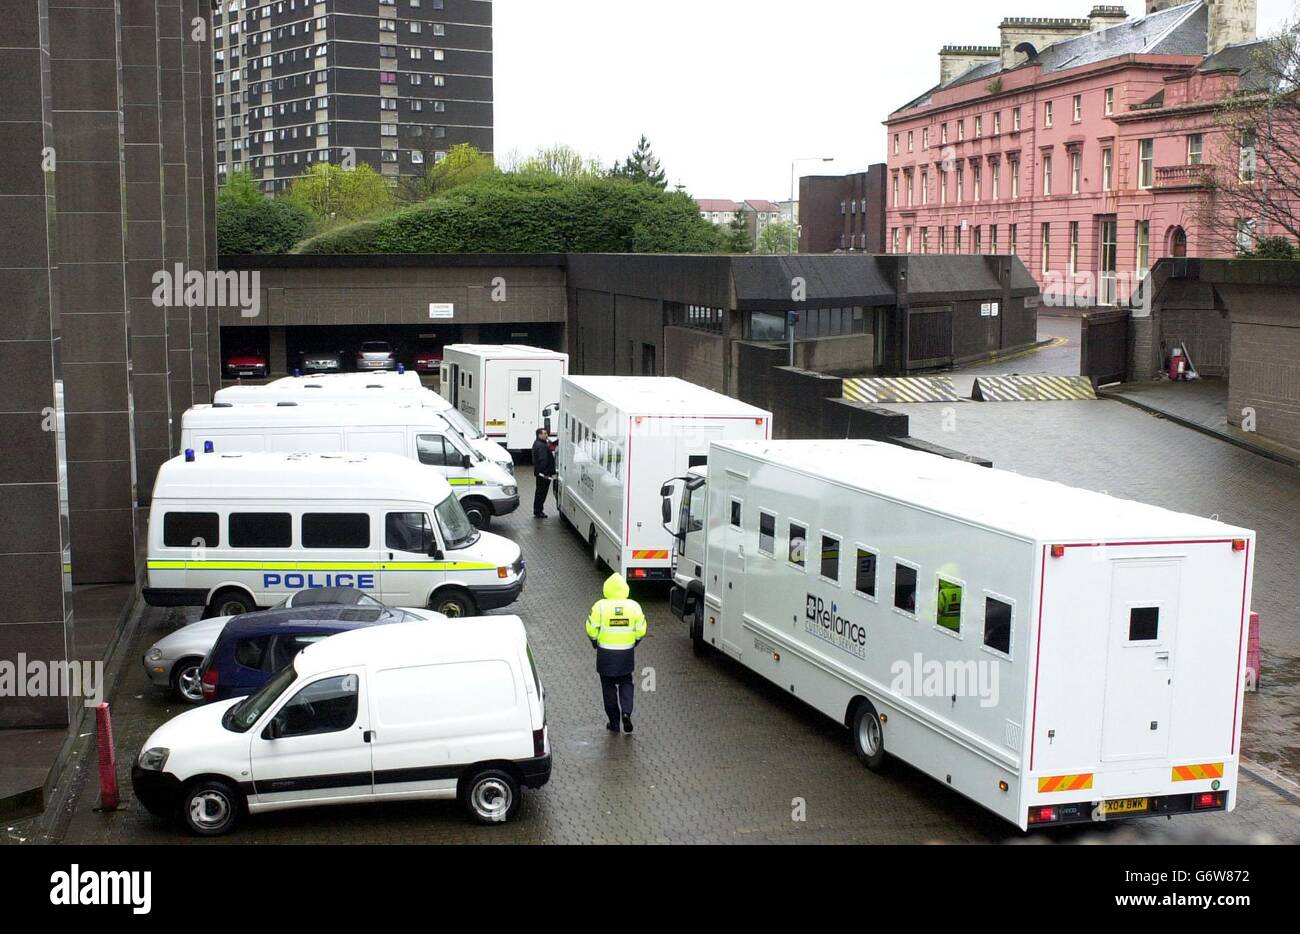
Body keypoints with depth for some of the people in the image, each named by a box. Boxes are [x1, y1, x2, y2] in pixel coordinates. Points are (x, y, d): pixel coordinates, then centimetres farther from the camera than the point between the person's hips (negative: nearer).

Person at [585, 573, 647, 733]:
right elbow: (641, 631, -1)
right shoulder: (634, 606, -6)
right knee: (626, 683, 19)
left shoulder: (600, 606, -13)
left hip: (606, 654, -2)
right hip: (627, 653, 2)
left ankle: (613, 723, 15)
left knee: (609, 687, 11)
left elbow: (591, 630, -8)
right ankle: (626, 712, -2)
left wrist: (596, 644, 11)